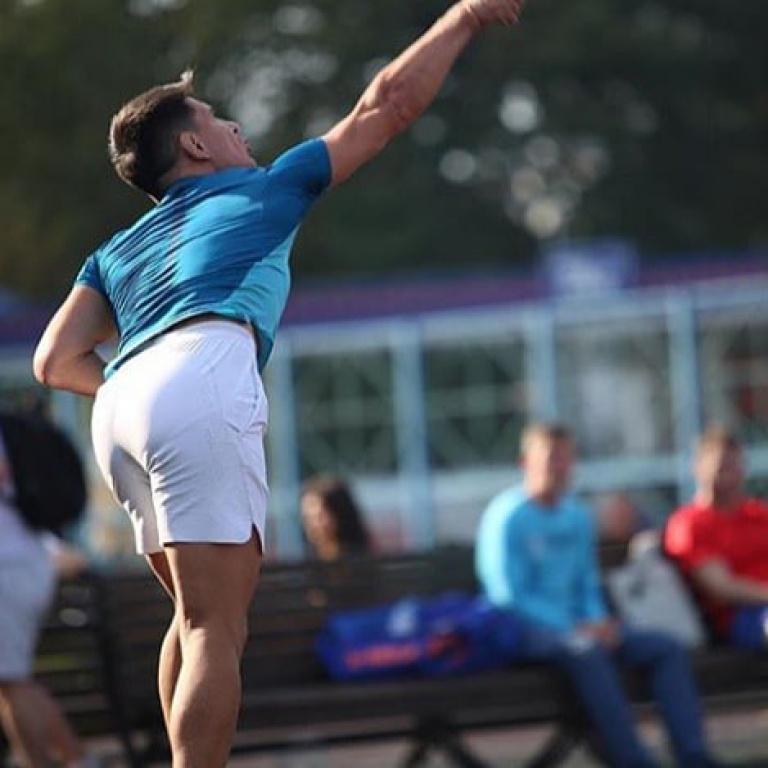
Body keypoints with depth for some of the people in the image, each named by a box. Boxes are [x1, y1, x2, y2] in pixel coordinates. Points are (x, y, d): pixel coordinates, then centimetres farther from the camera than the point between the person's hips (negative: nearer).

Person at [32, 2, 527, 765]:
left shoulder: (117, 251, 34)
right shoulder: (267, 189, 24)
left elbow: (56, 362, 22)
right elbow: (389, 102, 25)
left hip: (120, 401, 6)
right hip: (202, 378, -6)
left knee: (203, 617, 17)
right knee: (215, 628, -12)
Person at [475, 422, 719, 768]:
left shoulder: (578, 517, 17)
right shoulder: (506, 517, -6)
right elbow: (508, 596, -12)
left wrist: (599, 622, 0)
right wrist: (573, 630, -19)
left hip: (577, 626, 8)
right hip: (526, 629, -8)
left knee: (667, 650, -10)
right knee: (586, 651, -39)